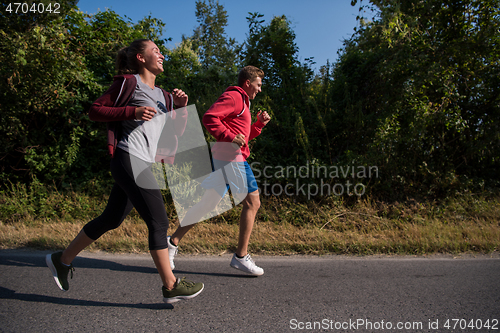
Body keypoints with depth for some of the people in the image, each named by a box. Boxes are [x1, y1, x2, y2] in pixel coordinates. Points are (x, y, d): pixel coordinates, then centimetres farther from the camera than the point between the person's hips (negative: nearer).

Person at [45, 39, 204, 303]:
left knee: (111, 219, 16)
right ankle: (171, 286, 4)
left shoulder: (163, 95, 22)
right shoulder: (129, 82, 0)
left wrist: (181, 107, 5)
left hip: (144, 165, 9)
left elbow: (177, 131, 20)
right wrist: (132, 112, -13)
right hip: (130, 160, -9)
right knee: (158, 222, -8)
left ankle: (62, 259, 34)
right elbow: (95, 110, -2)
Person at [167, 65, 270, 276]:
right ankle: (241, 256, 4)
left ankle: (173, 242, 17)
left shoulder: (241, 101, 28)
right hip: (230, 158, -10)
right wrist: (230, 137, -23)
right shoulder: (233, 96, -5)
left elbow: (244, 136, 30)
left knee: (207, 205, 10)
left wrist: (259, 124, 18)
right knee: (252, 202, -4)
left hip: (232, 159, 10)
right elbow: (209, 118, -18)